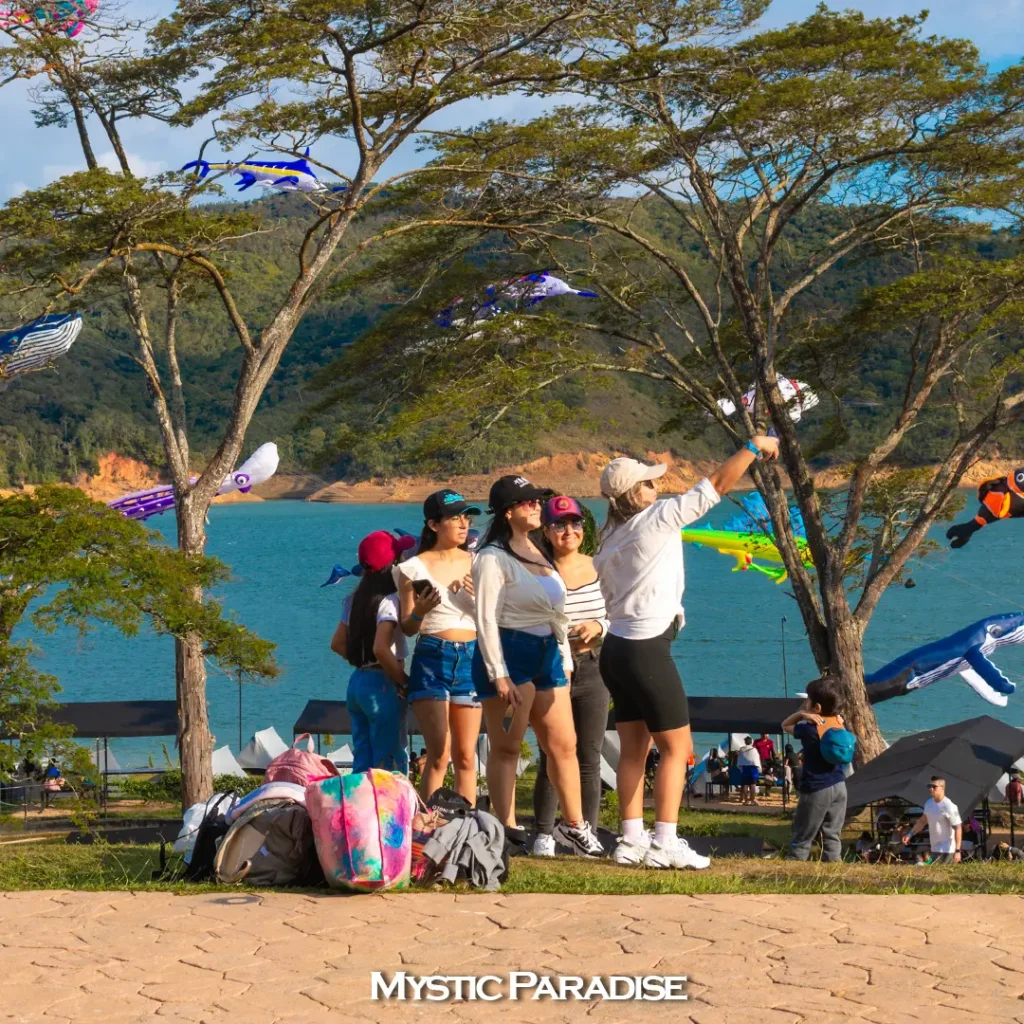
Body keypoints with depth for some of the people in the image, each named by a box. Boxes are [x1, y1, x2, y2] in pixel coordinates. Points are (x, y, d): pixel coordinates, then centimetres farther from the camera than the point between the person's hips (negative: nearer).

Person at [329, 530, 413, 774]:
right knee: (392, 763, -1)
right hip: (382, 685, -8)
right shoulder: (389, 600, -16)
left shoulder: (355, 600, 9)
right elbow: (381, 649, -26)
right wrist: (404, 681, -15)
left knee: (362, 762, 13)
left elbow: (337, 643, 16)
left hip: (357, 681, 8)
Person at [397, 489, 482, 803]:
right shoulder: (415, 568, 0)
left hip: (471, 659, 4)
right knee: (440, 755, -13)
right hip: (432, 659, -4)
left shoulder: (475, 563, 10)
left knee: (466, 756, 4)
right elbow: (407, 628, 2)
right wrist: (419, 611, -19)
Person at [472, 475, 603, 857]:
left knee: (564, 744, 9)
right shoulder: (493, 558, -9)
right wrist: (499, 675, -19)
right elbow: (485, 618, -14)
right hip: (509, 653, -8)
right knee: (506, 746, -4)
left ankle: (574, 825, 19)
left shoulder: (538, 553, 17)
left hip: (546, 653, 8)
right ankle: (506, 832, 0)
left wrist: (565, 659, 17)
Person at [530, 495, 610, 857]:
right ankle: (544, 834, 11)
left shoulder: (598, 569, 5)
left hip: (592, 669, 3)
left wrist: (598, 627, -11)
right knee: (552, 755, 1)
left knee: (589, 756, 3)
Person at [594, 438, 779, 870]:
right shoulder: (658, 518, -10)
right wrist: (754, 447, 3)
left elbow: (610, 598, 14)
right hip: (646, 652, -8)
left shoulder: (610, 540, 11)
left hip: (616, 650, 8)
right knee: (677, 748, -2)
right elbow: (717, 484, -8)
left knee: (633, 749, 11)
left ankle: (632, 841, 11)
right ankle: (664, 844, -6)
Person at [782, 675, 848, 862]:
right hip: (839, 787, 6)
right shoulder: (839, 724, 1)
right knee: (833, 836, 6)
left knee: (802, 838, 2)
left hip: (816, 790, -6)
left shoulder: (809, 730, -14)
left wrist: (801, 714, -9)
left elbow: (785, 726, 4)